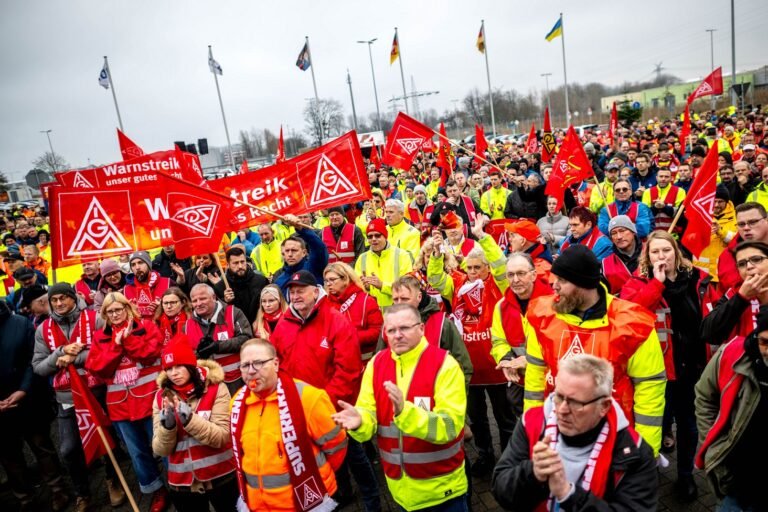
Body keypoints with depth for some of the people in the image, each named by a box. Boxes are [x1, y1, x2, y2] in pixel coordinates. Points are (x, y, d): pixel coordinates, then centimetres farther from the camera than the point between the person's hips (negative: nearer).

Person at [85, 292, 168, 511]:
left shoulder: (146, 326, -2)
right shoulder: (100, 336, 7)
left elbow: (152, 353, -15)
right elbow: (97, 368, -4)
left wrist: (128, 338, -21)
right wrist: (116, 344, -14)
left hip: (150, 399, -4)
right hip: (121, 404, 4)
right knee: (137, 452, 15)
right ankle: (157, 490, 33)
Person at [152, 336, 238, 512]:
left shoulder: (216, 388, -12)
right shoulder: (161, 397, -3)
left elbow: (222, 437, -17)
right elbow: (160, 450, -4)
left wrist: (189, 419, -28)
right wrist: (167, 426, -22)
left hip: (220, 478, -2)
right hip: (182, 483, 2)